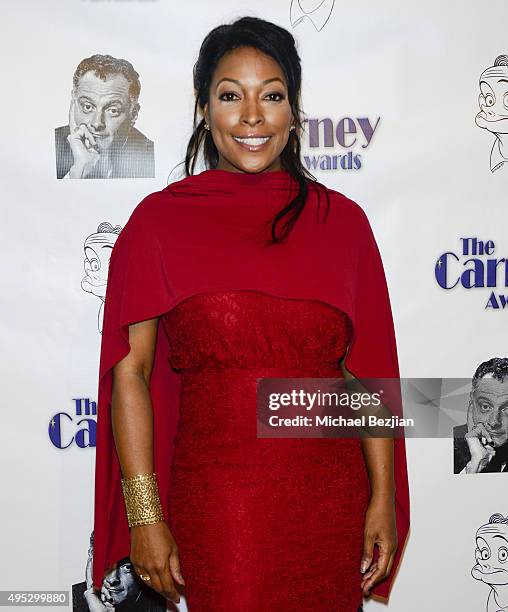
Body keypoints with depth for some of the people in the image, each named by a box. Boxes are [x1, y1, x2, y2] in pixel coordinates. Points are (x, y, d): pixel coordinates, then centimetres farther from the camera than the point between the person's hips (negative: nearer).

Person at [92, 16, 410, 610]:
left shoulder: (341, 219, 3)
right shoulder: (159, 219, -2)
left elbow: (367, 371, 4)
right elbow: (129, 370, -4)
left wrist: (384, 499, 1)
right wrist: (145, 515, -8)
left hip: (332, 505, 2)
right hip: (214, 507, -2)